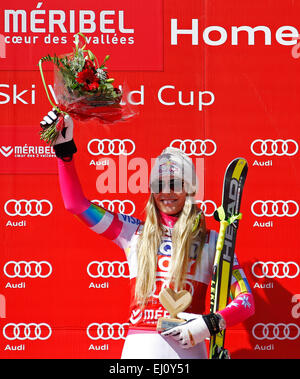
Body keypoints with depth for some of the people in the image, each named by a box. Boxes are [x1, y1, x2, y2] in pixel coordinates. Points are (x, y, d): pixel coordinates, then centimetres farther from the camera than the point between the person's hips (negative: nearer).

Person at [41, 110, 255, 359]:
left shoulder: (210, 241, 5)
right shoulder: (134, 233, 11)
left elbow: (246, 301, 1)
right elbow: (76, 204, 10)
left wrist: (211, 323, -17)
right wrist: (64, 148, 4)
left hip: (187, 349, -2)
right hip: (138, 348, 2)